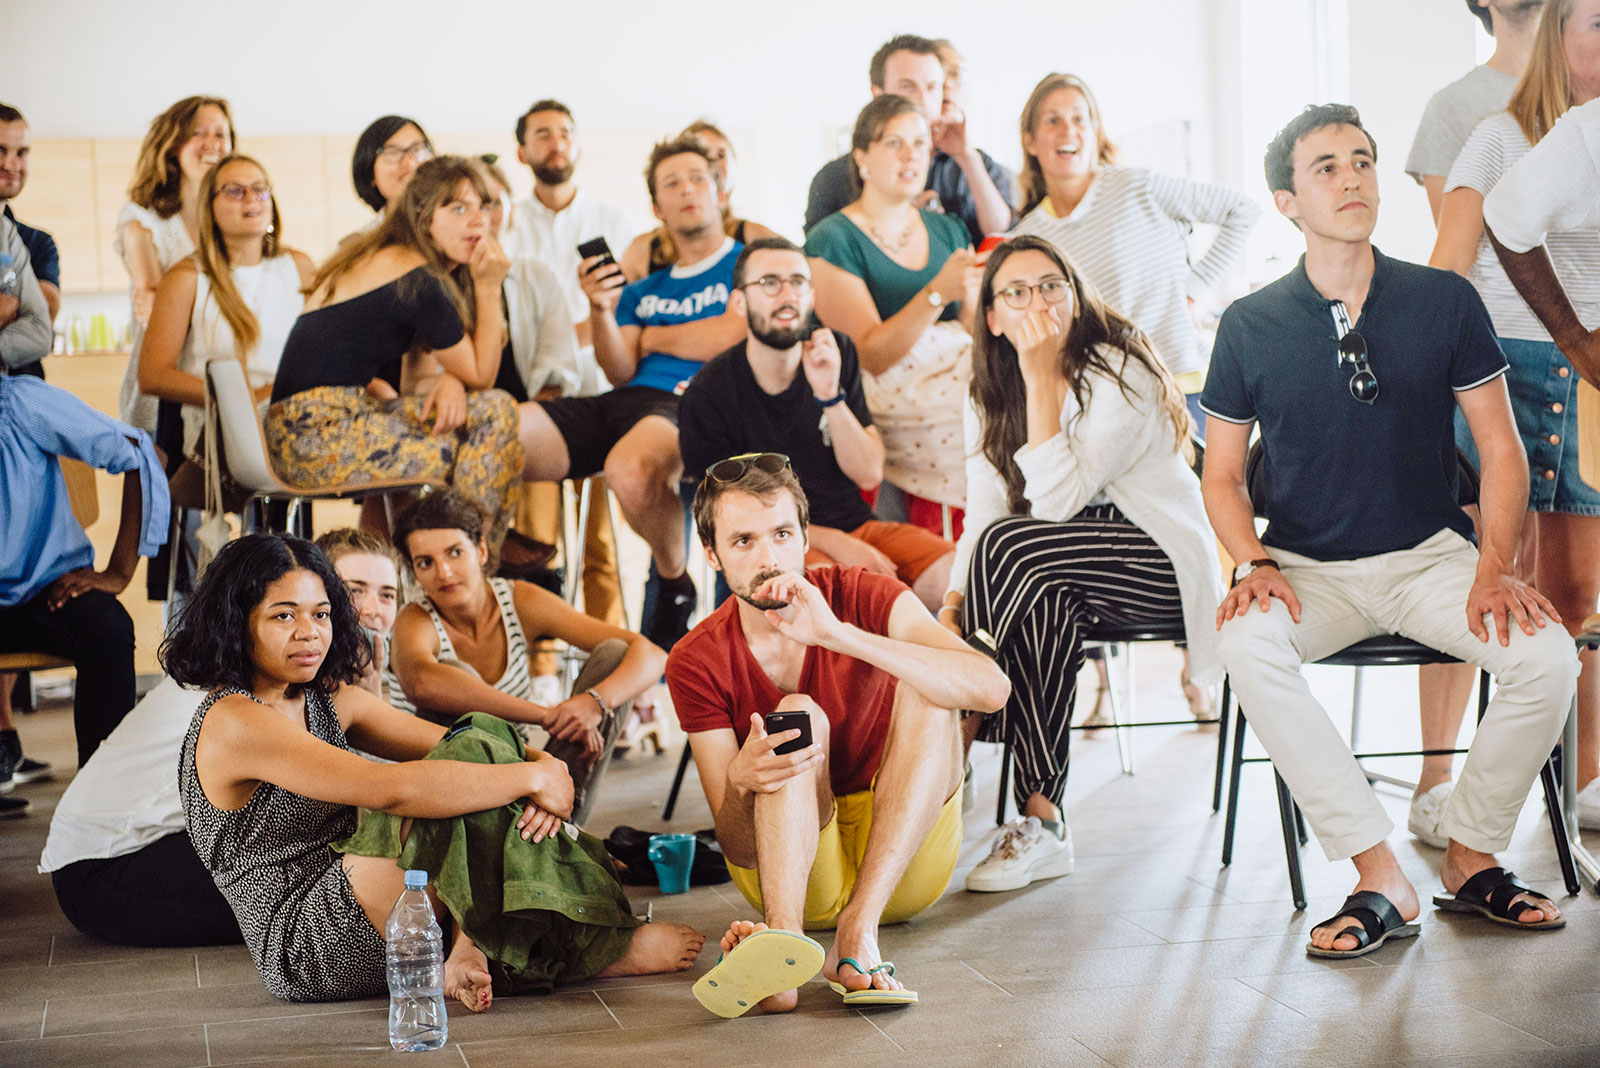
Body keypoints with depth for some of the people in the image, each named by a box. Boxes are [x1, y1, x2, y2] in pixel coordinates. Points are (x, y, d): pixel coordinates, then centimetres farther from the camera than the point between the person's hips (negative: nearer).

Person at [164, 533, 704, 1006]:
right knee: (474, 757, -21)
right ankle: (593, 949, -11)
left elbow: (457, 742, 7)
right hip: (309, 950, -9)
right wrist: (532, 778, -22)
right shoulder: (234, 724, -16)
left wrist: (542, 764, -14)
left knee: (481, 737, -6)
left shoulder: (326, 698, 14)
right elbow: (390, 789, -28)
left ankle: (467, 948, -17)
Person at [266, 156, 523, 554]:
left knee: (495, 409, 7)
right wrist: (489, 286, -2)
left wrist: (451, 378, -3)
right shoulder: (419, 281, -14)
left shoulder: (378, 258, 17)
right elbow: (481, 374, -4)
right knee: (496, 415, -9)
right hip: (321, 436, -10)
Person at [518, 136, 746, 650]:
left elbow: (735, 334, -5)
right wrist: (601, 311, -3)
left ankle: (675, 584, -12)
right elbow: (622, 374, 16)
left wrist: (654, 338, 11)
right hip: (626, 402, 5)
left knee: (630, 466, -41)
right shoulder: (644, 289, 28)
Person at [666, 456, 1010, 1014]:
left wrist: (838, 634, -34)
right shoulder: (696, 662, -8)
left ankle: (858, 930, -35)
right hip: (789, 871, 0)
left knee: (928, 693, -23)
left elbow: (991, 688, -28)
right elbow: (735, 845, -11)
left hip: (902, 864, 1)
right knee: (798, 714, -25)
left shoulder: (864, 597, -10)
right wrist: (741, 780, -36)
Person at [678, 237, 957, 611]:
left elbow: (869, 474, 1)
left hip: (856, 527, 5)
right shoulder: (708, 394, -9)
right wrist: (832, 542, -15)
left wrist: (830, 395, -16)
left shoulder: (835, 354, 5)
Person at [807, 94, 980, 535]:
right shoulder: (832, 240, 0)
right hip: (893, 393, -6)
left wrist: (971, 293, -9)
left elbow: (979, 332, 13)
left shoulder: (947, 229, 18)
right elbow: (871, 356, -10)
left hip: (962, 369, 6)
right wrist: (938, 294, -21)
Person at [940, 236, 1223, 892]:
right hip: (1074, 572, 6)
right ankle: (1041, 820, -29)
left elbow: (1055, 502, -26)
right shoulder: (988, 396, 4)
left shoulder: (1120, 375, -17)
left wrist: (1042, 375, -27)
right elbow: (981, 515, 0)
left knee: (1011, 547, -30)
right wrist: (951, 607, -18)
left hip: (1163, 566, -5)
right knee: (1042, 598, -32)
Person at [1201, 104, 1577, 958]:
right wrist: (1252, 562, -12)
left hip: (1429, 556, 1)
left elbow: (1500, 449, 4)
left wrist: (1495, 567, -12)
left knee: (1548, 656, -26)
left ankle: (1470, 859, -2)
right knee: (1246, 644, -34)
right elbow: (1222, 474, 7)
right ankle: (1380, 880, -27)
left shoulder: (1444, 302, 1)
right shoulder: (1251, 326, 1)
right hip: (1306, 568, 0)